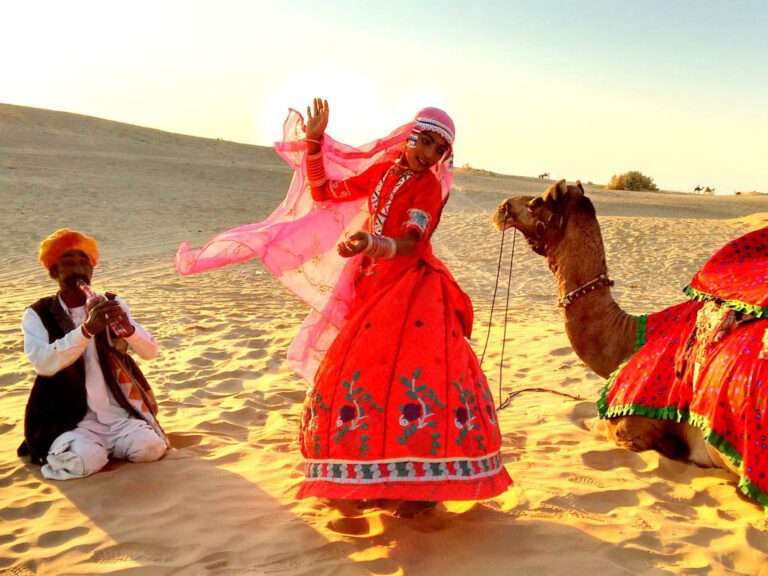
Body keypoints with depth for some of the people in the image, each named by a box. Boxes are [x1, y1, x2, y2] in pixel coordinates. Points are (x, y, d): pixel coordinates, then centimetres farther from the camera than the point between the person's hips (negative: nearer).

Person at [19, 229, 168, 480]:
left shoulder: (110, 305, 8)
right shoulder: (37, 315, 0)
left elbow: (150, 352, 0)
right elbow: (43, 363, -19)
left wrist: (128, 327, -22)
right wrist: (87, 329, -32)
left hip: (119, 414, 3)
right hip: (69, 419, -3)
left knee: (151, 447, -21)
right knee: (85, 460, -30)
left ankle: (101, 444, 9)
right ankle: (62, 448, 7)